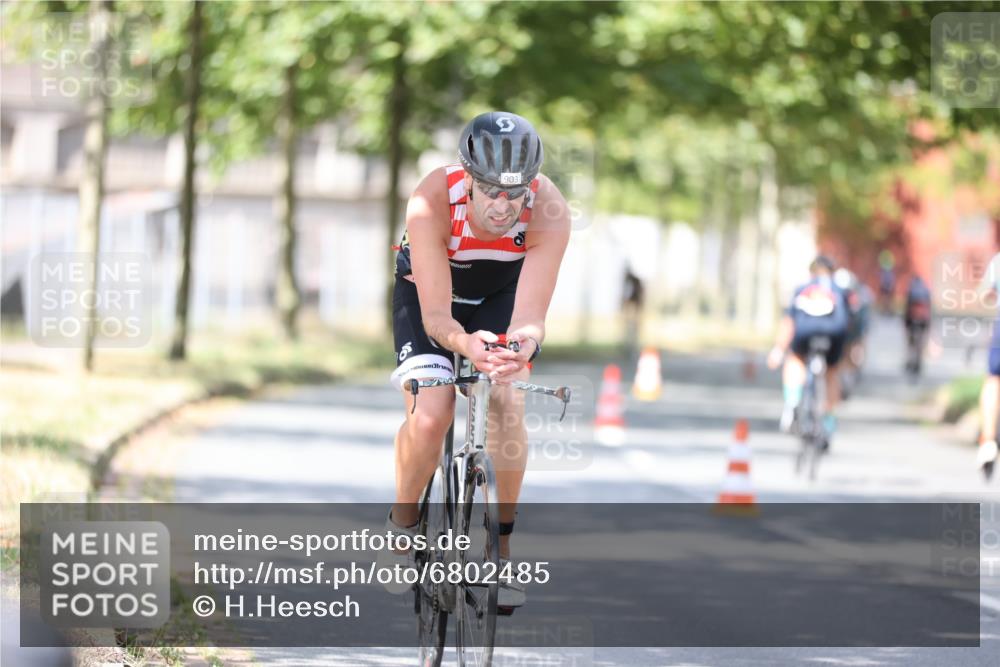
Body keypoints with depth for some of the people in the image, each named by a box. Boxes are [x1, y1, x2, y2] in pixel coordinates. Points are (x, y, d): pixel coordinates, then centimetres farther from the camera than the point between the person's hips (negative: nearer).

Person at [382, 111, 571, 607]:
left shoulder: (549, 213, -34)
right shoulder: (432, 203, -38)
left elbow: (531, 315, -36)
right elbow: (435, 316, -37)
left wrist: (524, 340, -60)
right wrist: (463, 342, -59)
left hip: (501, 294, 1)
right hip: (428, 292, -1)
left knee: (506, 405, -22)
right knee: (430, 416, -21)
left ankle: (501, 543, -4)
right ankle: (402, 525, 5)